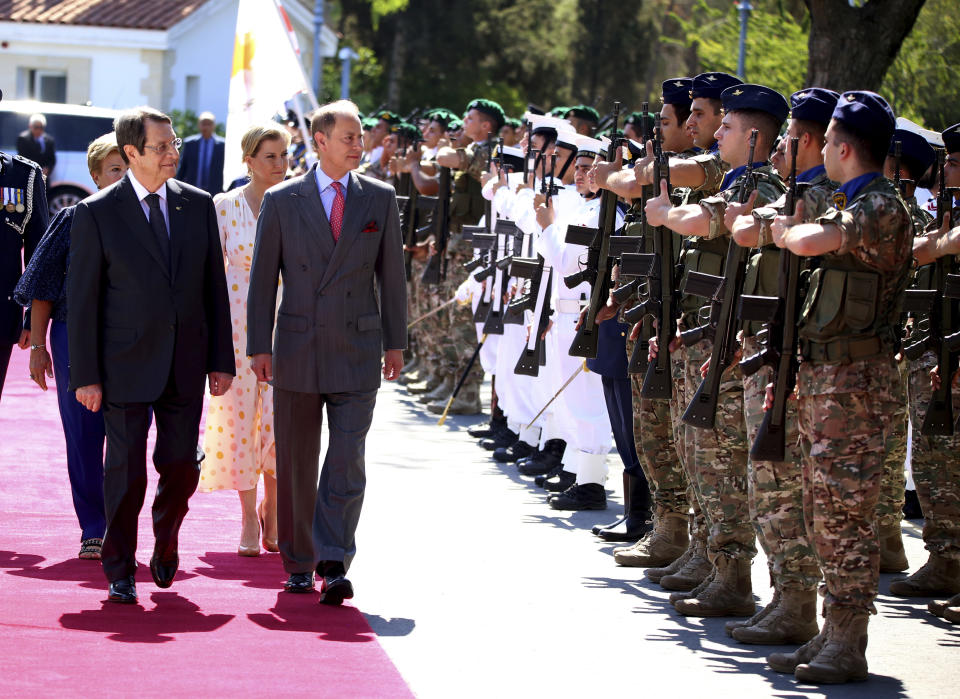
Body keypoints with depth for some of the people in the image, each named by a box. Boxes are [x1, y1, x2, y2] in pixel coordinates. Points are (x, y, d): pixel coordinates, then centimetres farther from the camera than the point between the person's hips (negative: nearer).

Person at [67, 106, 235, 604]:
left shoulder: (198, 205, 6)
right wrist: (85, 375, -8)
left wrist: (221, 359, 5)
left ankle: (165, 544, 34)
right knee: (127, 470, 0)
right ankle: (120, 571, 15)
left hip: (186, 365, 3)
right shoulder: (96, 213, -5)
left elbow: (214, 286, 9)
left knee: (181, 467, 5)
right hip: (126, 365, -3)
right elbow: (82, 299, -4)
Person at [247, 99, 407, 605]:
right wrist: (259, 347, -2)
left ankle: (333, 567, -12)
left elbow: (391, 274, 9)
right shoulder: (282, 201, 1)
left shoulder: (380, 199, 5)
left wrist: (395, 342, 7)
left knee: (347, 464, -10)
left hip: (357, 354, 0)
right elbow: (262, 278, 3)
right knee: (296, 467, 8)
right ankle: (299, 564, 20)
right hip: (297, 353, 0)